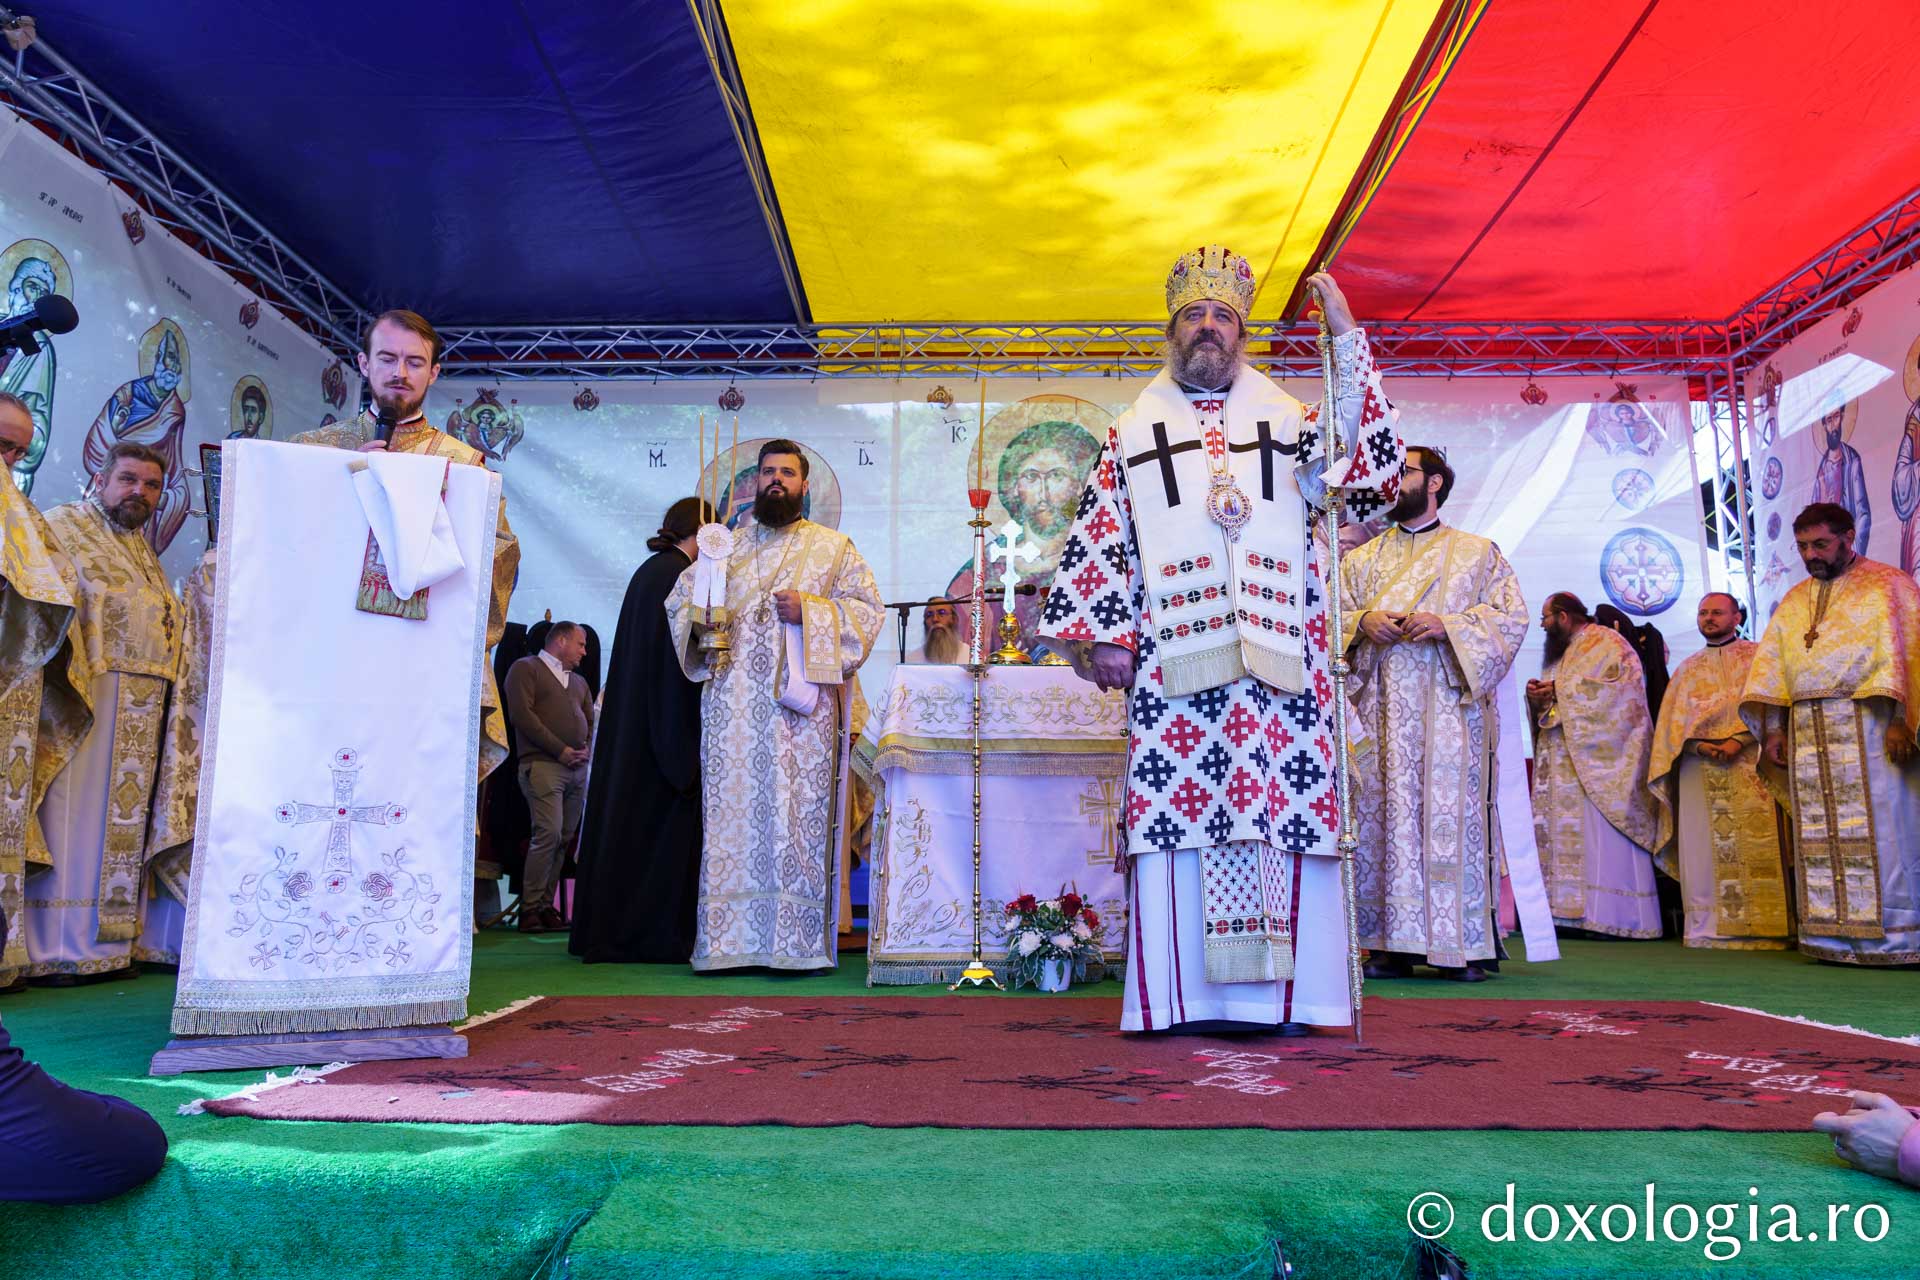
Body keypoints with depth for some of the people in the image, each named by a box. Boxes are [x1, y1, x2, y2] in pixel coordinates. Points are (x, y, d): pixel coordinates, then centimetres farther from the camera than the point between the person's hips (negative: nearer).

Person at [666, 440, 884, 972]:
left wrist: (810, 611, -11)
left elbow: (866, 606, 4)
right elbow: (679, 599, 20)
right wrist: (699, 621, -2)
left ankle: (795, 944, -2)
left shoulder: (833, 547, 12)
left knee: (796, 814, -6)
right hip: (732, 702, 2)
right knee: (730, 812, -1)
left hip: (802, 702, -2)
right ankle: (724, 941, 3)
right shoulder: (725, 544, 20)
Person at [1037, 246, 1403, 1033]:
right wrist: (1104, 637, 0)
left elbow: (1368, 468, 1)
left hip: (1276, 657, 0)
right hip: (1173, 660, 0)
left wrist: (1347, 340, 1)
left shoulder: (1290, 422, 18)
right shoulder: (1134, 436, 18)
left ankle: (1282, 995, 3)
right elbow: (1098, 544, 13)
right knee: (1175, 816, -6)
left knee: (1284, 814, -5)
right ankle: (1181, 997, 1)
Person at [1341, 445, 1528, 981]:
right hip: (1381, 705, 3)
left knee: (1451, 812, -7)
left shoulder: (1477, 552, 13)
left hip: (1451, 702, -3)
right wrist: (1363, 621, -8)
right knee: (1383, 812, -3)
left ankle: (1461, 944, -2)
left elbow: (1512, 614, 2)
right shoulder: (1365, 557, 22)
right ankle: (1393, 943, 1)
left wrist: (1447, 625, -12)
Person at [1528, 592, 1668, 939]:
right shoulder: (1559, 655, 25)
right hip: (1563, 764, 8)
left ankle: (1614, 915, -13)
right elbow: (1546, 705, 25)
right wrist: (1537, 695, 2)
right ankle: (1570, 910, -1)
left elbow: (1620, 688, -15)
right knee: (1565, 835, 1)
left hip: (1598, 759, -8)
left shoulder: (1606, 642, 0)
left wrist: (1561, 690, -13)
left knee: (1599, 833, -13)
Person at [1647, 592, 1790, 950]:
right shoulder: (1687, 668, 22)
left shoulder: (1756, 655, 12)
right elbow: (1673, 719, 12)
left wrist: (1737, 741, -16)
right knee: (1703, 846, -2)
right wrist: (1699, 745, -8)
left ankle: (1760, 925, -8)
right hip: (1698, 765, 3)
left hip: (1747, 763, -3)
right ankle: (1709, 924, -1)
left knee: (1753, 846, -9)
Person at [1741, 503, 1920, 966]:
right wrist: (1772, 729, 5)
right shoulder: (1794, 601, 18)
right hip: (1807, 732, 5)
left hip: (1867, 725, -5)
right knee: (1820, 835, 3)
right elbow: (1770, 666, 14)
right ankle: (1833, 935, 6)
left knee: (1877, 829, -6)